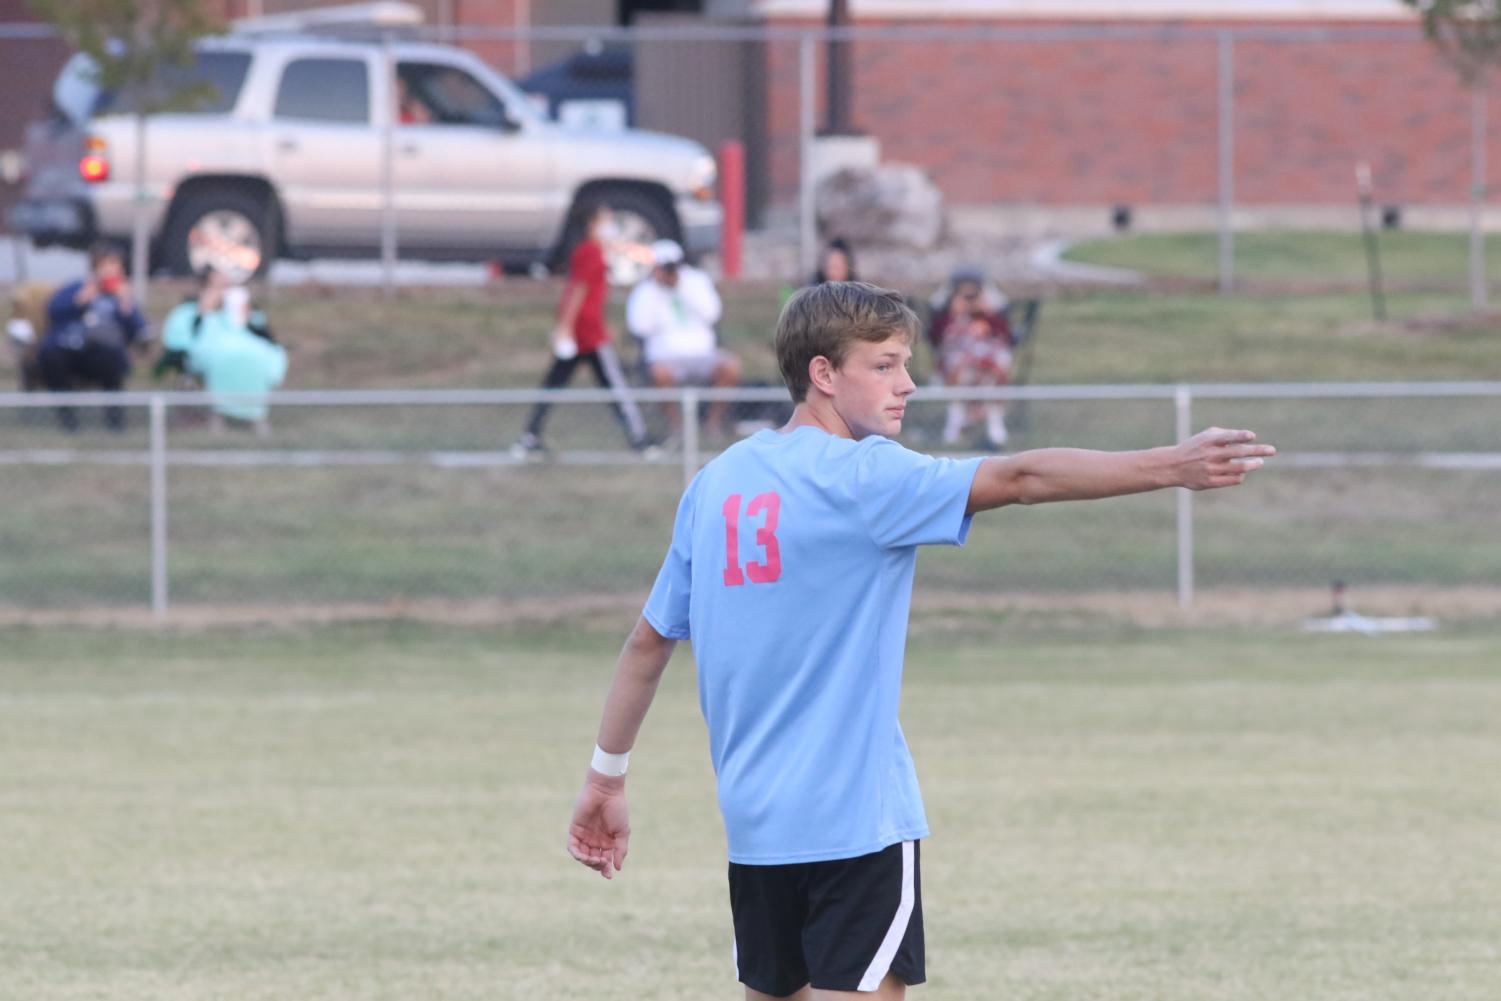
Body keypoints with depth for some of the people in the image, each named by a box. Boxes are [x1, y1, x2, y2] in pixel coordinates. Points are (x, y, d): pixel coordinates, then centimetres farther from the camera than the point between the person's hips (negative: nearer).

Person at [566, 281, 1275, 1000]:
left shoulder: (716, 484, 9)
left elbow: (649, 641, 16)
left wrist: (605, 778, 24)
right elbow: (1017, 479, -21)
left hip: (753, 824, 7)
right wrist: (1171, 467, -25)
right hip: (856, 821, -7)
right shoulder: (862, 479, -11)